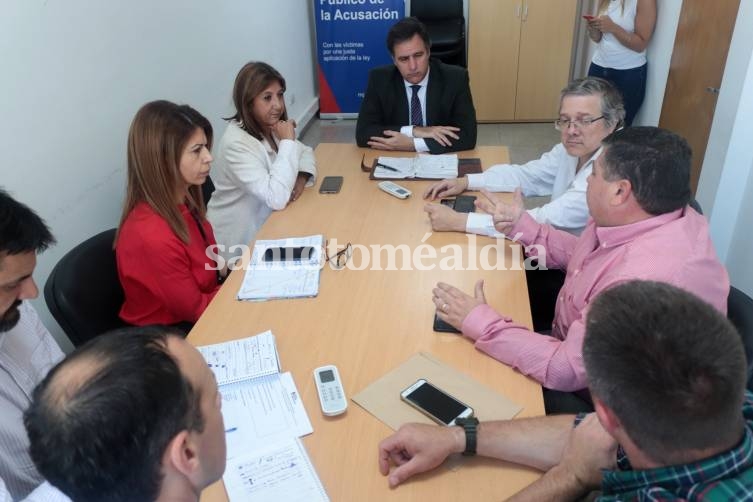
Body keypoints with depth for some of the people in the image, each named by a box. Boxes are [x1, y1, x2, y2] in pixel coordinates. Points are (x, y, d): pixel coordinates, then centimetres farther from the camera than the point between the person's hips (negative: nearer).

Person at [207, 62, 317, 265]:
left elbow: (305, 152, 11)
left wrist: (301, 177, -11)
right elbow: (277, 199, -32)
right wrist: (287, 141, -26)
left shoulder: (270, 127, 1)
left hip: (267, 223, 7)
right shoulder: (236, 143, -25)